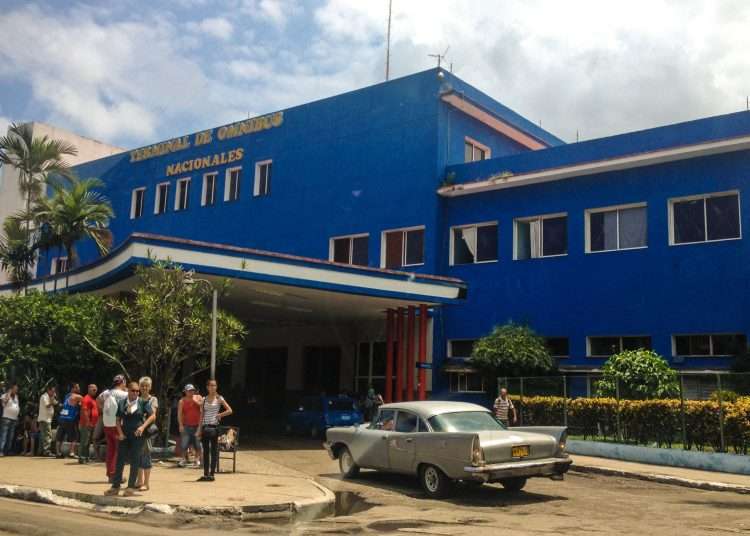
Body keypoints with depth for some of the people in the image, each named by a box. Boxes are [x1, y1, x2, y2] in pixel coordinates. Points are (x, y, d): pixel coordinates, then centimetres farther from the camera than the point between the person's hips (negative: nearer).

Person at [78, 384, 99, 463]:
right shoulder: (87, 399, -12)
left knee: (88, 442, 13)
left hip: (92, 425, 10)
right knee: (84, 442, -9)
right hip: (87, 425, -10)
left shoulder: (93, 399, 18)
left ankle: (87, 457, 18)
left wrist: (94, 423, 21)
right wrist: (87, 422, -22)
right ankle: (81, 458, -7)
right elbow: (84, 411, -20)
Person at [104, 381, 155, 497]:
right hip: (124, 435, 3)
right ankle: (115, 487, 10)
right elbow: (118, 420, 9)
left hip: (137, 435, -3)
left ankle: (131, 487, 9)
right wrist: (120, 433, -3)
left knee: (135, 461, 1)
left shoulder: (143, 403, -1)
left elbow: (152, 416, -1)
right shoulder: (121, 403, 7)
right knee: (120, 460, 3)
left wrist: (143, 426, -13)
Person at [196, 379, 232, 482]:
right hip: (205, 427, 4)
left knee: (214, 451, 0)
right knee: (205, 451, 7)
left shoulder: (219, 398, 1)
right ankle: (205, 474, 12)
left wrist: (219, 415, -6)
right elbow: (202, 415, 11)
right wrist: (199, 430, 6)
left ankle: (211, 474, 3)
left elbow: (229, 411, -3)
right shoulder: (204, 399, 11)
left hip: (214, 427, -4)